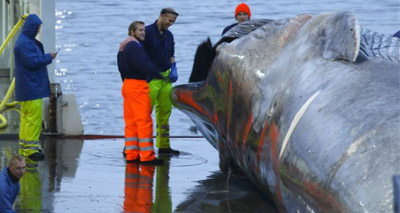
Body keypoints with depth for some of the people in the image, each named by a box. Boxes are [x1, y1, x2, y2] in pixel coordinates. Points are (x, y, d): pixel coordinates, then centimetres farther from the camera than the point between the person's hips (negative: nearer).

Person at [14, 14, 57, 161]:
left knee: (27, 118, 14)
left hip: (29, 88, 11)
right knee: (34, 118, -10)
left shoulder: (28, 41, 16)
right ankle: (31, 148, -8)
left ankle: (24, 148, 19)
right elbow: (32, 62, -21)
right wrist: (49, 57, -11)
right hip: (31, 88, -11)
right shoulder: (24, 43, -17)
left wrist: (46, 57, 8)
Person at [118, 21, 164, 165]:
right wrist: (159, 75, -16)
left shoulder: (123, 47, 19)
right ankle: (147, 156, -11)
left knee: (131, 121, 10)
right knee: (144, 120, -9)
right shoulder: (135, 46, -14)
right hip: (138, 85, -10)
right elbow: (144, 65, -23)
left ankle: (131, 154, 11)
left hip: (127, 84, 10)